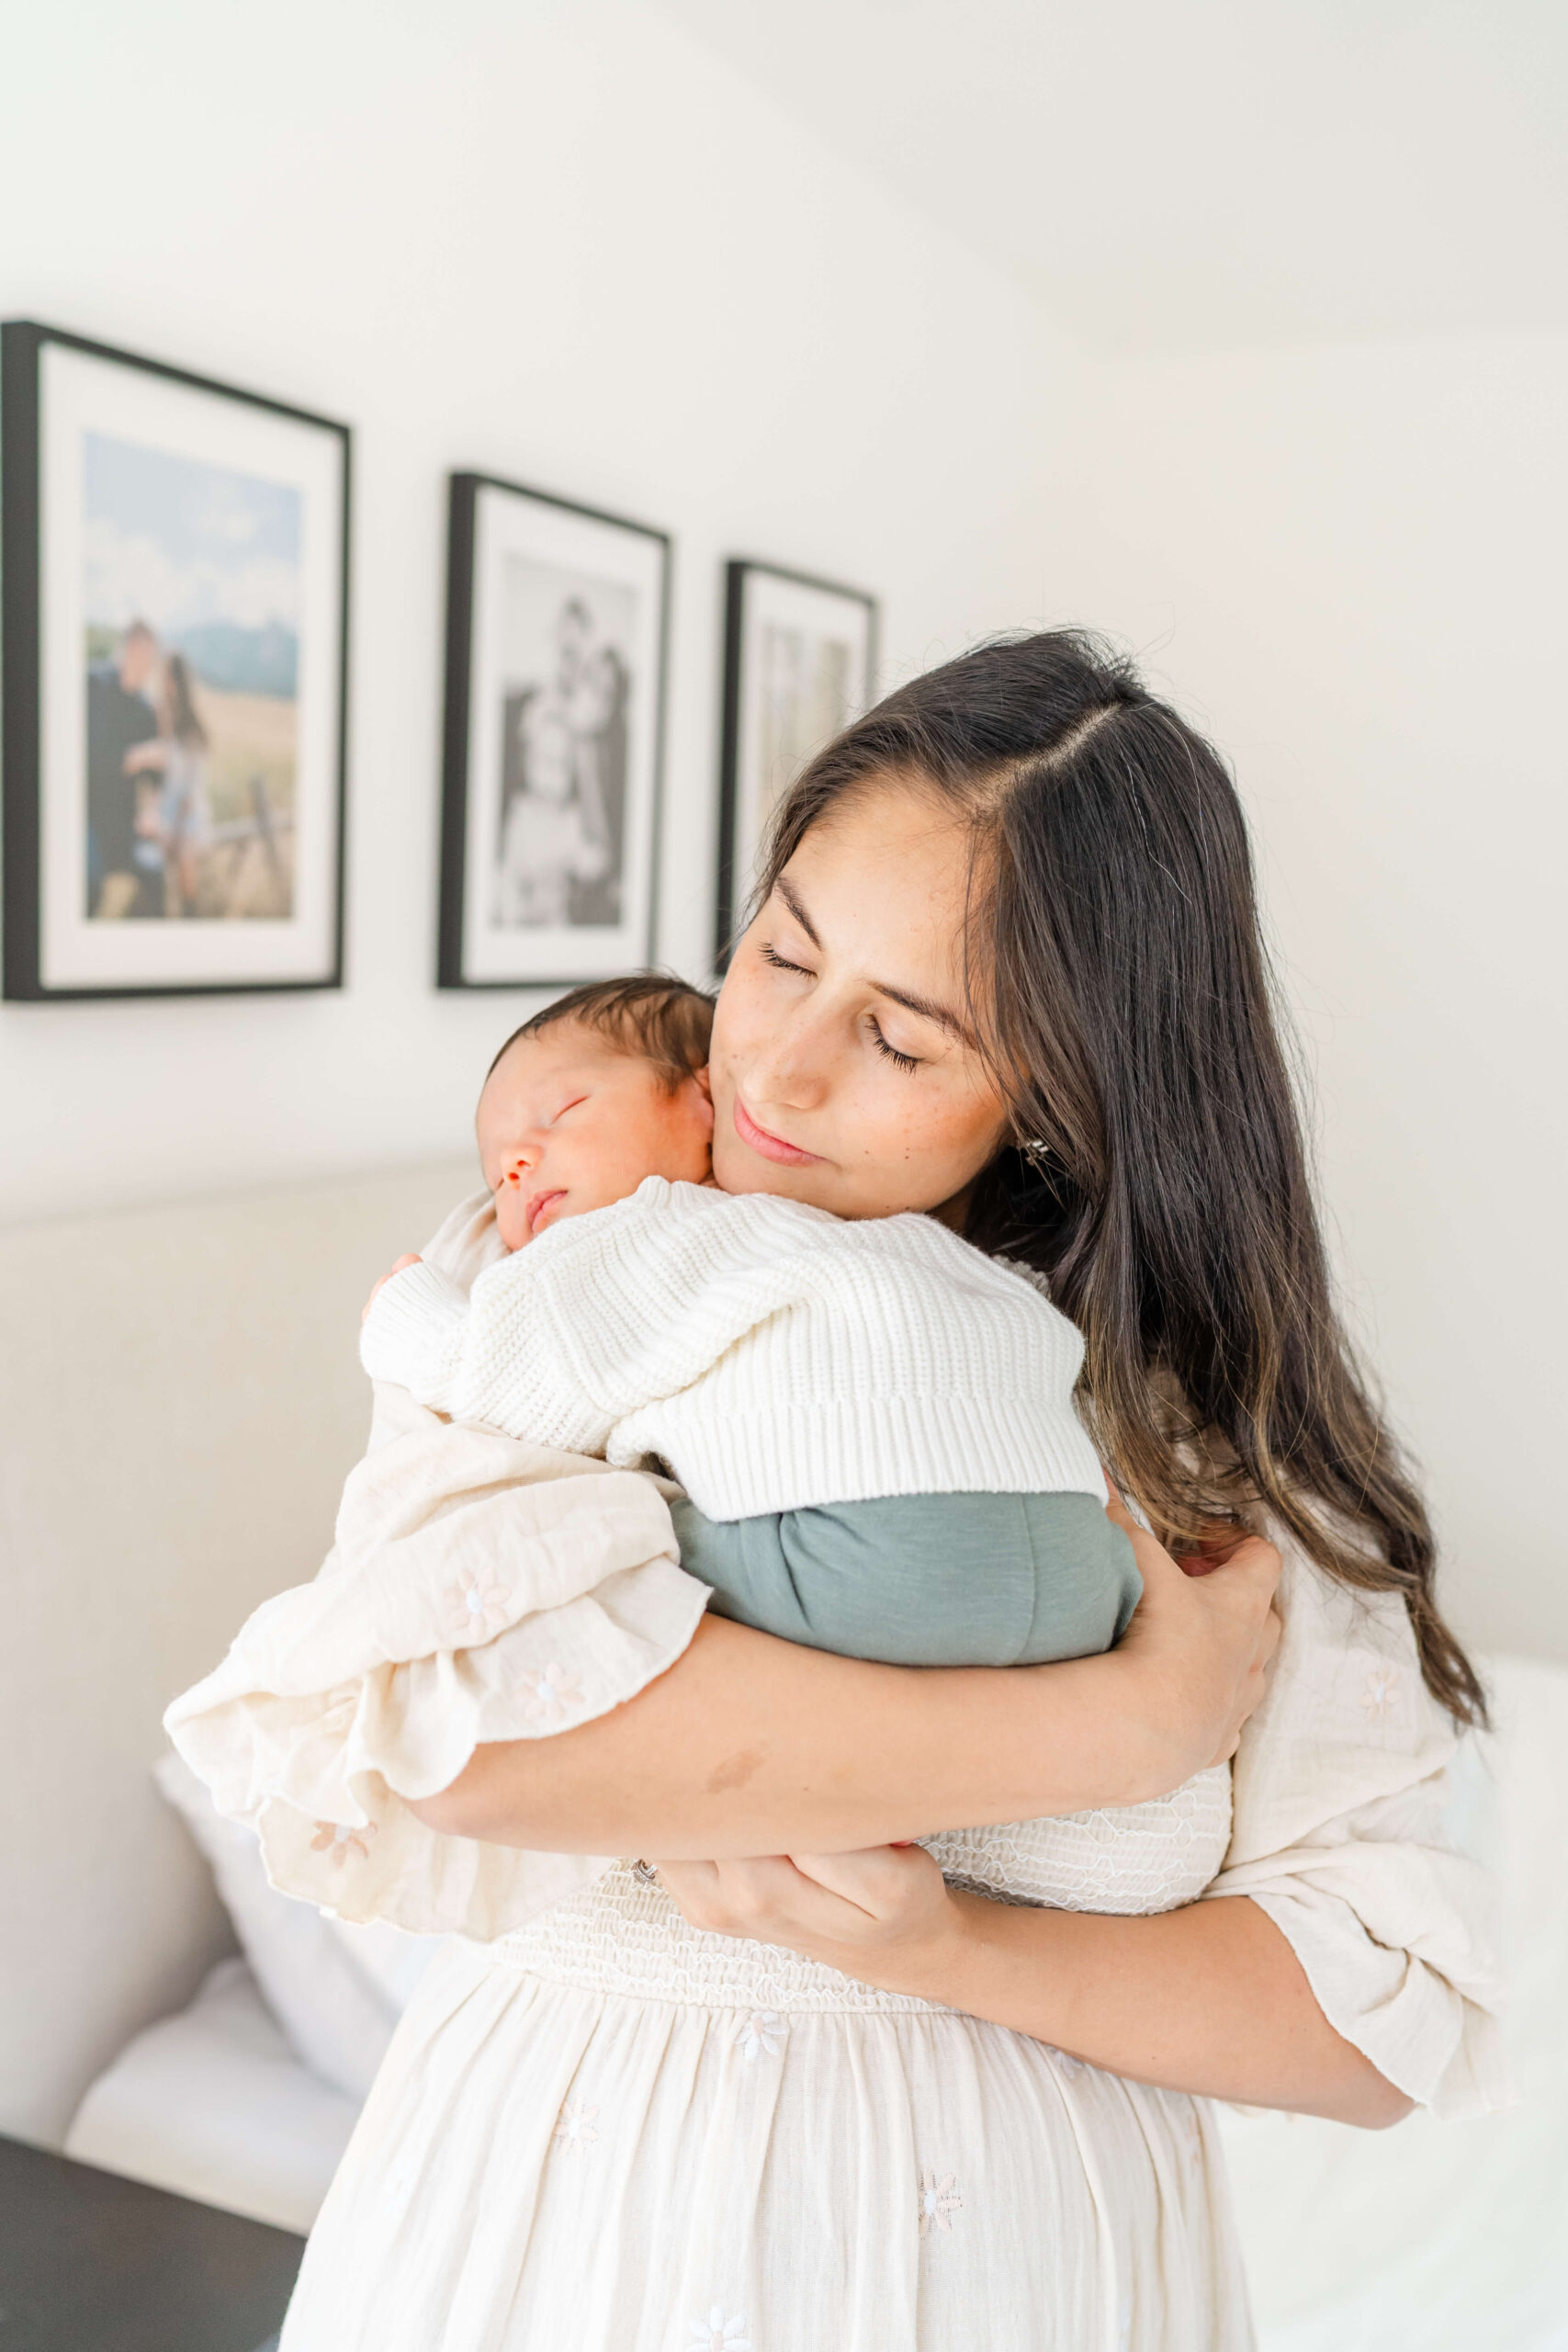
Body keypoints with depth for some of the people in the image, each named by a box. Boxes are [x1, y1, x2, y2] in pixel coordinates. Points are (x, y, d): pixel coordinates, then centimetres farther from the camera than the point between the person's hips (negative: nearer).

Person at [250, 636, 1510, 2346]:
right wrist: (1131, 1722, -24)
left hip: (1001, 2212, 0)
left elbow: (1392, 2015, -8)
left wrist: (944, 1951, -22)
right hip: (561, 2181, 0)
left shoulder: (1210, 1413, -7)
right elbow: (461, 1730, -28)